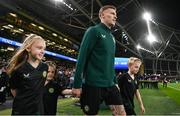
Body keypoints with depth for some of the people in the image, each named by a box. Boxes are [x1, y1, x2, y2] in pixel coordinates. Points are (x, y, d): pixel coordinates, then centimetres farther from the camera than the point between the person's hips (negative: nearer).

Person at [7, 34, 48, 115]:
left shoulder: (44, 67, -3)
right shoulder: (19, 69, -15)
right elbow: (13, 90, -2)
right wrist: (22, 100, 5)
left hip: (38, 108, 4)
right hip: (21, 109, -3)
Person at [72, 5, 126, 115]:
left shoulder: (112, 37, 16)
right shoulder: (94, 31, -6)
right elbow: (82, 57, -12)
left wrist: (115, 81, 19)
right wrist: (77, 84, -15)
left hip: (110, 85, 7)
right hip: (93, 84, -7)